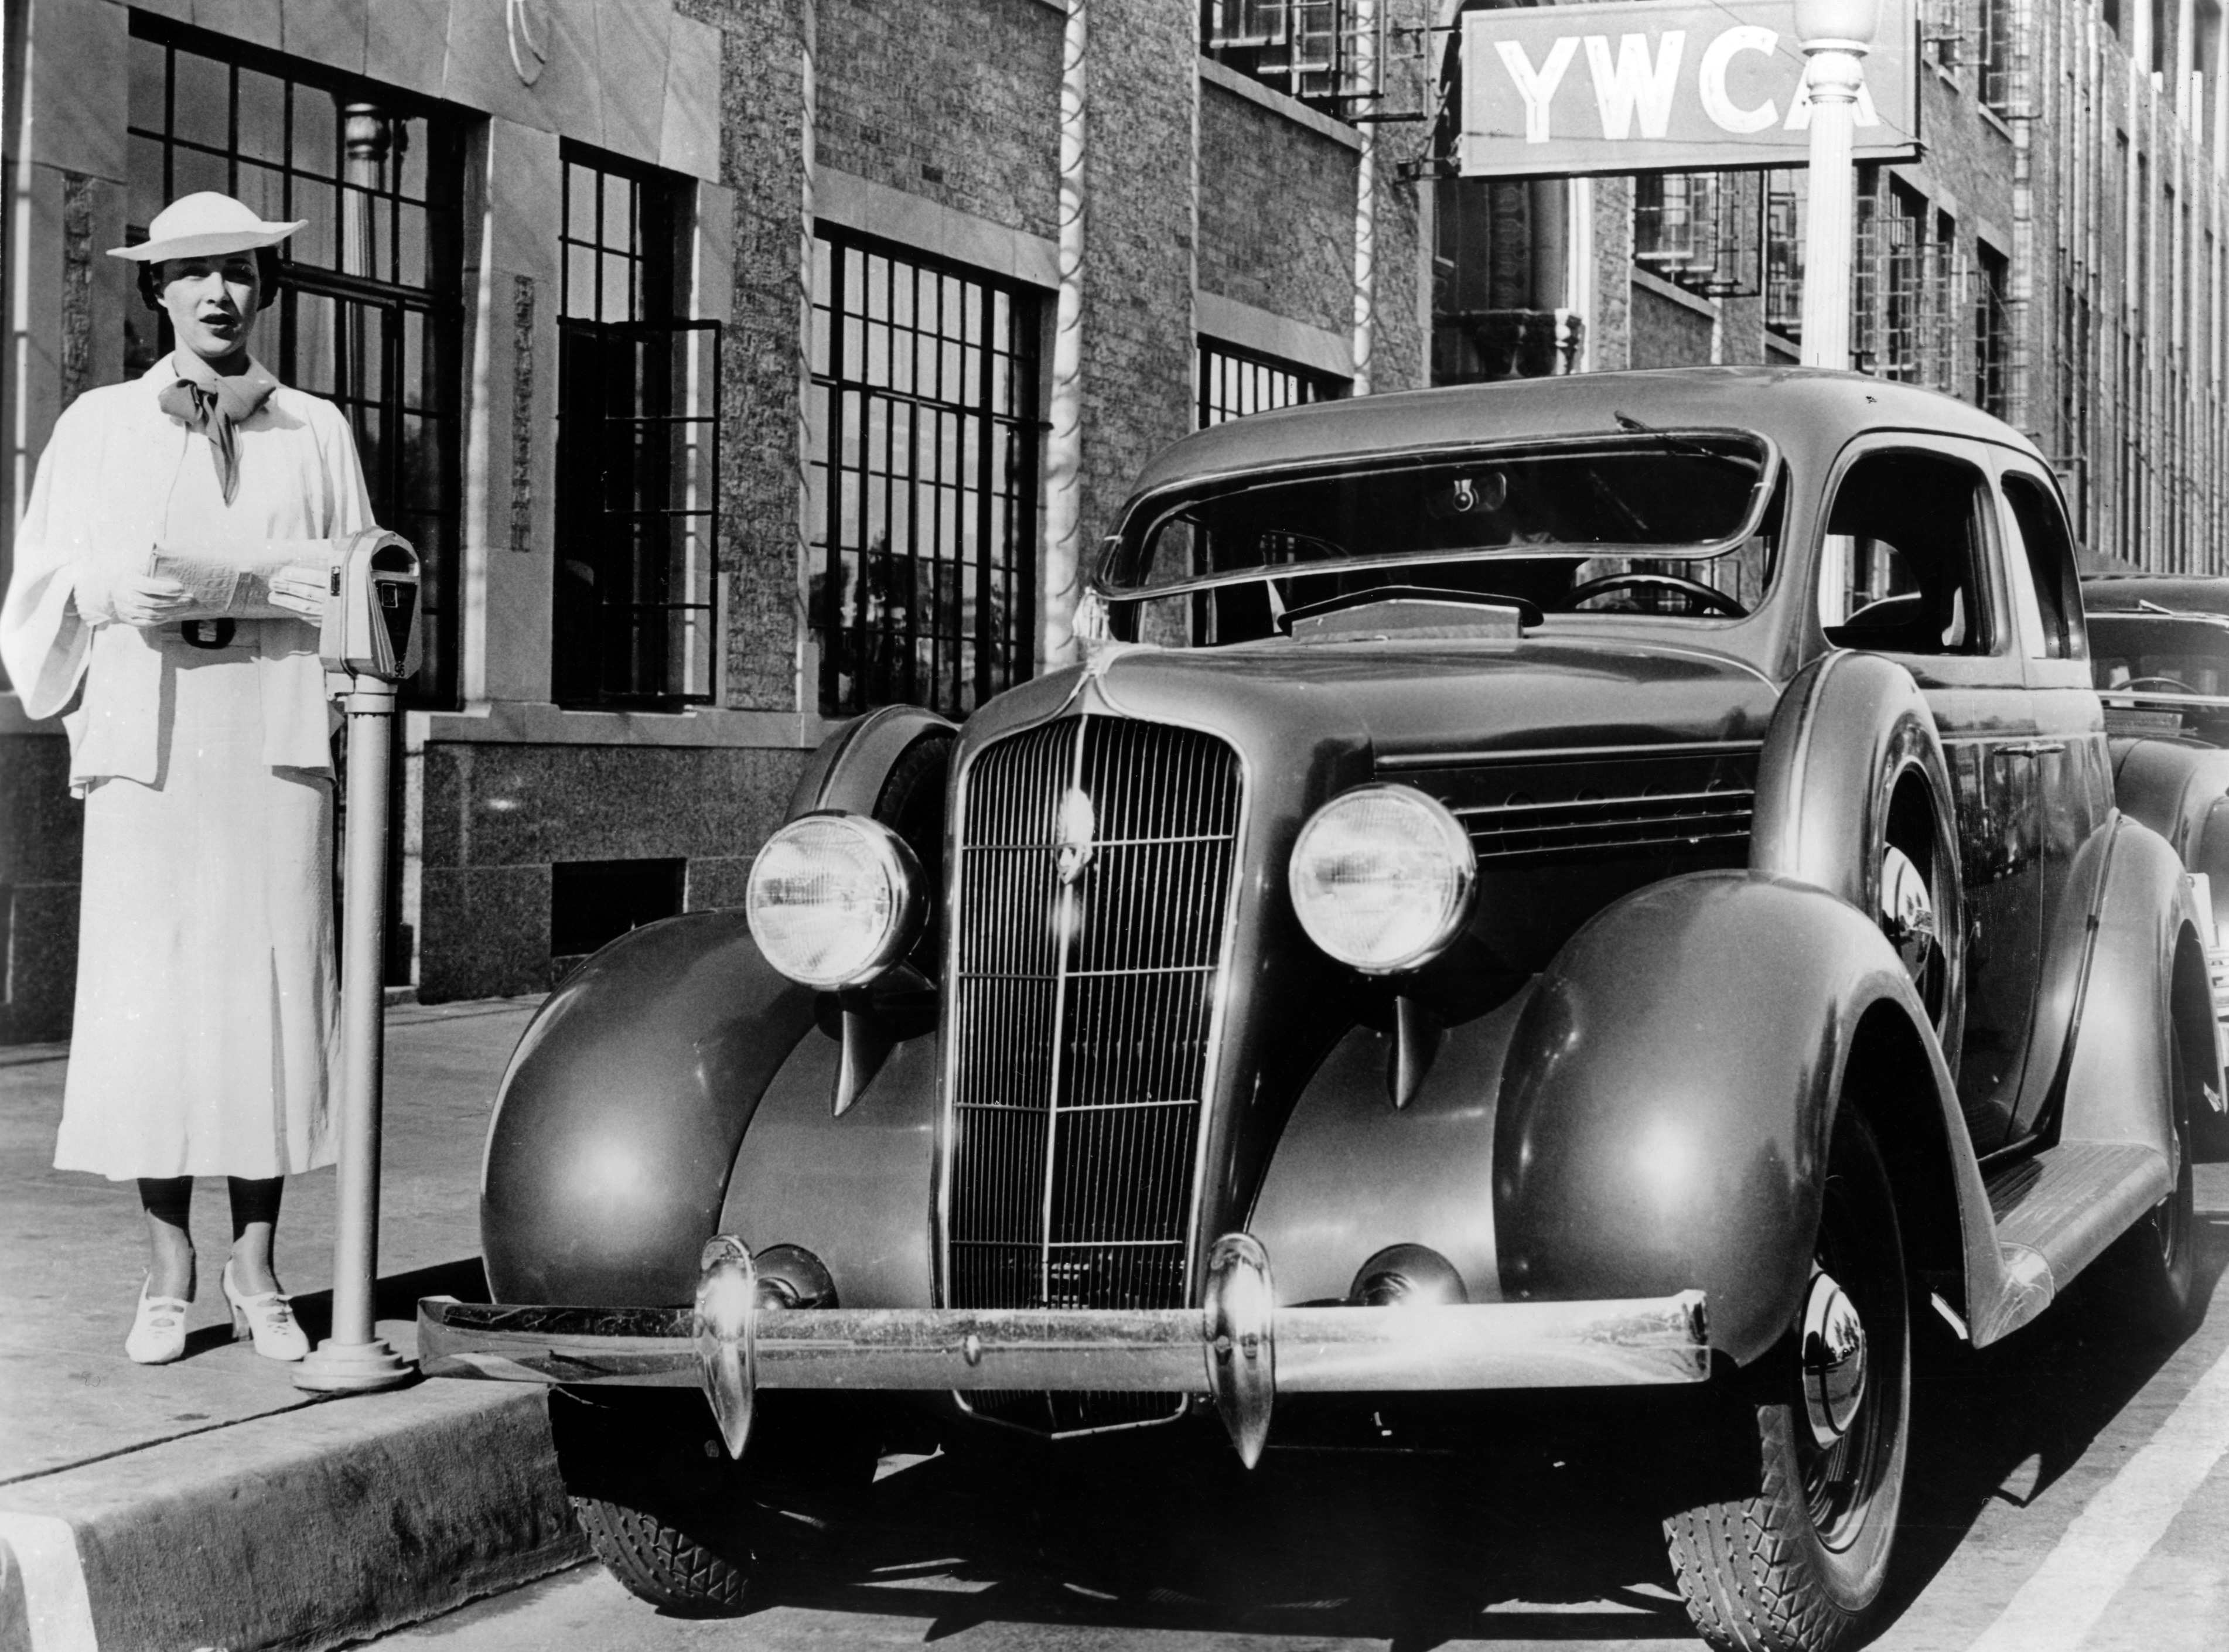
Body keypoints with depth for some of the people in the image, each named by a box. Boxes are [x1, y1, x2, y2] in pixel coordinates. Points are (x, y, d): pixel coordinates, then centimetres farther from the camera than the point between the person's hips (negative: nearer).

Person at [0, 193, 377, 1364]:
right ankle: (166, 1272, 5)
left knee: (272, 991, -3)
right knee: (143, 996, -4)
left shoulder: (317, 433, 13)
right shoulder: (98, 427, 13)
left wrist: (224, 579, -11)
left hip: (274, 741, 0)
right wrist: (113, 588, -12)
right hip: (142, 741, 0)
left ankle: (255, 1266, 6)